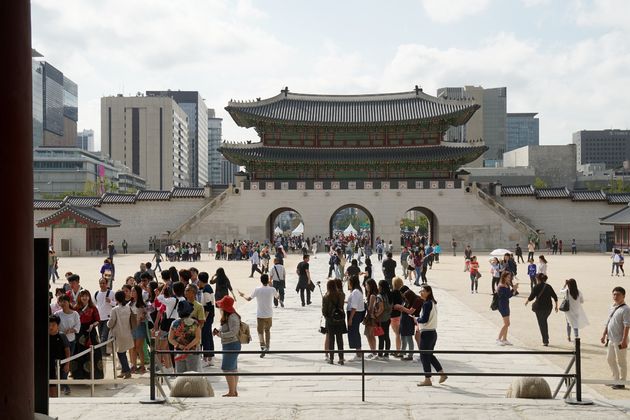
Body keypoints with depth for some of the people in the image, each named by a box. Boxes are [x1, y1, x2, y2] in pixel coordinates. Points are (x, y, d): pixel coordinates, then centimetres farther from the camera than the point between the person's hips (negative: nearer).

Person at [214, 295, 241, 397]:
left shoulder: (232, 317, -19)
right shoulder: (228, 317, 12)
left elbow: (233, 332, -24)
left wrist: (220, 334, -19)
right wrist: (218, 331, 1)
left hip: (231, 345, -10)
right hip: (229, 345, 10)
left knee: (227, 369, -8)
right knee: (233, 369, 14)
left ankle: (232, 391, -3)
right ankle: (235, 391, 21)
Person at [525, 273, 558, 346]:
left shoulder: (536, 287, -9)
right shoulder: (549, 286, 6)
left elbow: (531, 297, -9)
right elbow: (555, 297, 8)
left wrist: (526, 301, 10)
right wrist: (556, 306, 17)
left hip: (540, 307, -5)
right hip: (549, 307, 5)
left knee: (542, 324, 5)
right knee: (544, 321, 24)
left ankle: (545, 341, 5)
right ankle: (546, 339, 28)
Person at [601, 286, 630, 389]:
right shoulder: (612, 307, 11)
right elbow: (608, 322, 19)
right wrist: (604, 335, 17)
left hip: (620, 341, -9)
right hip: (611, 339, 9)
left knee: (621, 361, 1)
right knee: (610, 360, 18)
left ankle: (621, 382, 10)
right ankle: (616, 379, 31)